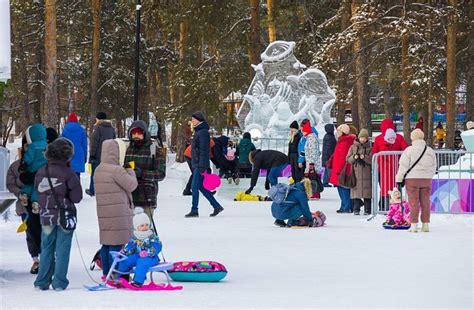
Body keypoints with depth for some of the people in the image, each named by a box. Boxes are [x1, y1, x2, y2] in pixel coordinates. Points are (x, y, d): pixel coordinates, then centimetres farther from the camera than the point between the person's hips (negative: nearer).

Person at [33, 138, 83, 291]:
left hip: (46, 216, 4)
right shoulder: (69, 174, -14)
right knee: (62, 250, 4)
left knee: (46, 249, 13)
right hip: (65, 215, -4)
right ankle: (59, 282, 4)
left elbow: (37, 191, 7)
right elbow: (77, 197, -11)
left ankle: (42, 282, 15)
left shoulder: (41, 172, -2)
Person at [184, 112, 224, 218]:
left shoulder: (203, 132, -13)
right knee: (201, 187, 11)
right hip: (196, 164, 10)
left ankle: (194, 210, -4)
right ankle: (217, 206, 15)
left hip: (200, 164, -10)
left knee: (195, 187, -8)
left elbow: (204, 150, -18)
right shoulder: (198, 131, 18)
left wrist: (202, 166, -22)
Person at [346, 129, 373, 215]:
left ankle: (367, 210, 4)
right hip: (356, 173, 1)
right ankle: (356, 209, 4)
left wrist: (365, 157, -17)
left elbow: (372, 160, -3)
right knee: (356, 191, -2)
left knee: (367, 192, -2)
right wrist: (354, 157, -10)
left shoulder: (370, 148, 4)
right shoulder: (353, 147, 10)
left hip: (366, 173, -1)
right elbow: (348, 159, 9)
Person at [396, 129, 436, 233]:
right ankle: (425, 225, 9)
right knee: (425, 202, 8)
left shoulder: (409, 150, -6)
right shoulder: (430, 151, 9)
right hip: (426, 180, 4)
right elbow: (434, 167, 16)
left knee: (414, 202, -2)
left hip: (412, 179, -4)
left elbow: (403, 166, -6)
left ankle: (414, 225, -4)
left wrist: (399, 180, 0)